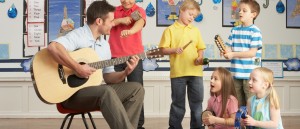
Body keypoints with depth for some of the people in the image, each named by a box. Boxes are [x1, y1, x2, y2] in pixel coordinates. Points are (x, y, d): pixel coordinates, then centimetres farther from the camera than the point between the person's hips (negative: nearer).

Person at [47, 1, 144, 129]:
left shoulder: (105, 45, 14)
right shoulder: (78, 35, -12)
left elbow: (108, 76, 15)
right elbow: (53, 47, -31)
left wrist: (125, 72, -4)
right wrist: (77, 67, -30)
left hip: (96, 91, 8)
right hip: (72, 93, -8)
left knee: (136, 88, -3)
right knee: (107, 91, -36)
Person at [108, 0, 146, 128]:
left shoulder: (139, 11, 1)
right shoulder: (114, 11, 12)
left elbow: (140, 22, -23)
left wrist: (130, 31, -45)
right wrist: (120, 20, -15)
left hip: (134, 56, -2)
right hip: (115, 57, 2)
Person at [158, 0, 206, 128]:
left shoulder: (195, 30, 12)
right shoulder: (170, 30, 0)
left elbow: (200, 48, 14)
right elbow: (163, 49, -2)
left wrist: (200, 58, -5)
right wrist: (174, 50, -19)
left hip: (195, 72, 3)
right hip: (178, 73, -3)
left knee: (197, 102, 7)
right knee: (178, 103, 5)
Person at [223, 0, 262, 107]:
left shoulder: (255, 31, -8)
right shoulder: (235, 30, 10)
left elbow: (252, 53, -14)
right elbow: (229, 47, 10)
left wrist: (233, 54, -17)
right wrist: (226, 51, -13)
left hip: (250, 75, -6)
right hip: (236, 74, 6)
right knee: (237, 105, 14)